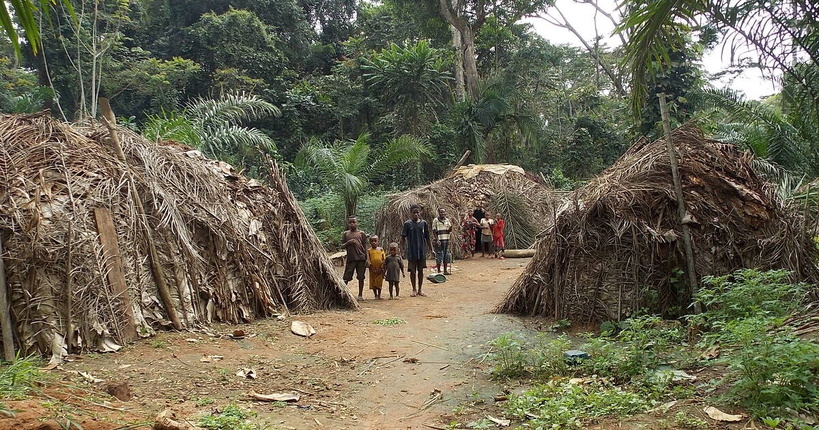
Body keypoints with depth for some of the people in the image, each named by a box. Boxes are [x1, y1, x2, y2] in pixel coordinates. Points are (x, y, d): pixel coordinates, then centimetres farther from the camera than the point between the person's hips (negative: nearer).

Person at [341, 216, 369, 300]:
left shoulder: (361, 233, 6)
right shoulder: (346, 234, 8)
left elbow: (365, 247, 5)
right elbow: (342, 246, 6)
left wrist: (368, 259, -3)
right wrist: (349, 242, -13)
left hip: (361, 258, 0)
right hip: (350, 258, 0)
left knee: (361, 277, 4)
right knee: (346, 278, -1)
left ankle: (360, 295, 14)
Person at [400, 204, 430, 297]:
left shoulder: (423, 223, 4)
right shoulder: (407, 224, -2)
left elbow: (427, 237, 10)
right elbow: (403, 237, 0)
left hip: (422, 251, 2)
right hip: (411, 251, -2)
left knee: (420, 271, 8)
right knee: (412, 271, 4)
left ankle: (420, 290, 18)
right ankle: (414, 290, 15)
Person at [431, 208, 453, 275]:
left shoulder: (447, 220, 9)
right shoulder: (435, 220, -5)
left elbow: (449, 231, 11)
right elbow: (434, 231, -7)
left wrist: (451, 225, -9)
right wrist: (437, 240, -15)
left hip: (446, 240, 5)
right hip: (439, 241, -5)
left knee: (446, 255, 8)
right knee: (439, 256, -1)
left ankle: (445, 270, 17)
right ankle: (439, 271, 6)